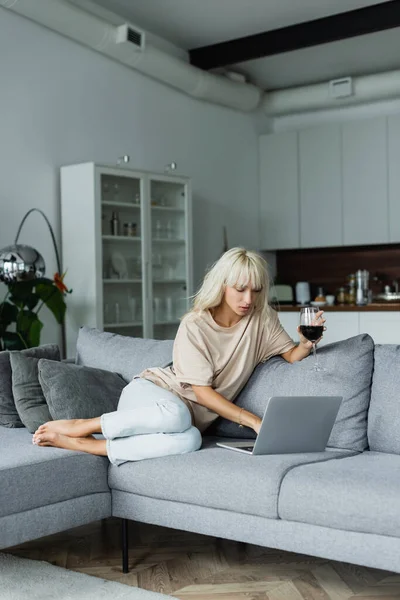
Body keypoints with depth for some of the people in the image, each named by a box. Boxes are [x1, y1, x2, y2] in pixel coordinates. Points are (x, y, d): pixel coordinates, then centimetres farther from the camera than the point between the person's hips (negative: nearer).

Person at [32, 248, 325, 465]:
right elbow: (202, 391, -17)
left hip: (187, 416, 4)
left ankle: (80, 445, -25)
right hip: (150, 391, -3)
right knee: (176, 415, -43)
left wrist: (307, 342, -24)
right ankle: (80, 426, -19)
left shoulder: (262, 318, -1)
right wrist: (252, 420, -26)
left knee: (189, 440, -37)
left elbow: (293, 356, 0)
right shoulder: (194, 325, -14)